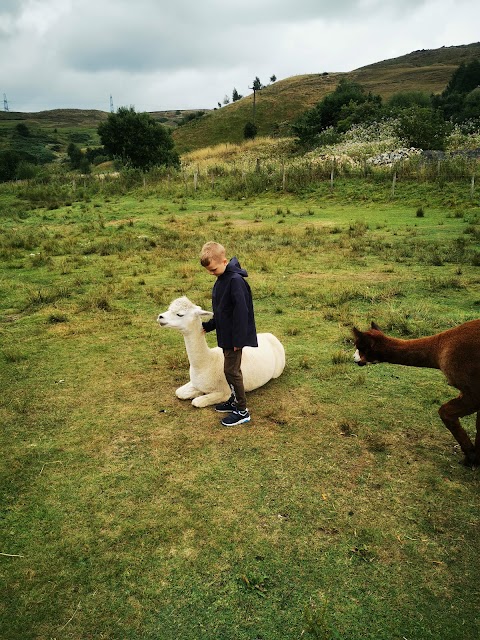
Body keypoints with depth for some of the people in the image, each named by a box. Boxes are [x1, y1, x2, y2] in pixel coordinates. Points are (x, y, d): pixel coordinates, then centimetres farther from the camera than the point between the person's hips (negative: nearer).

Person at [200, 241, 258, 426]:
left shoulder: (236, 280, -22)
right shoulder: (221, 279, 9)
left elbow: (241, 311, -24)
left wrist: (238, 339, -23)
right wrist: (208, 326, 15)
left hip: (235, 336, -9)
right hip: (226, 334, 9)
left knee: (231, 370, -2)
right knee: (230, 369, 18)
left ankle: (242, 411, 11)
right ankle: (235, 400, 34)